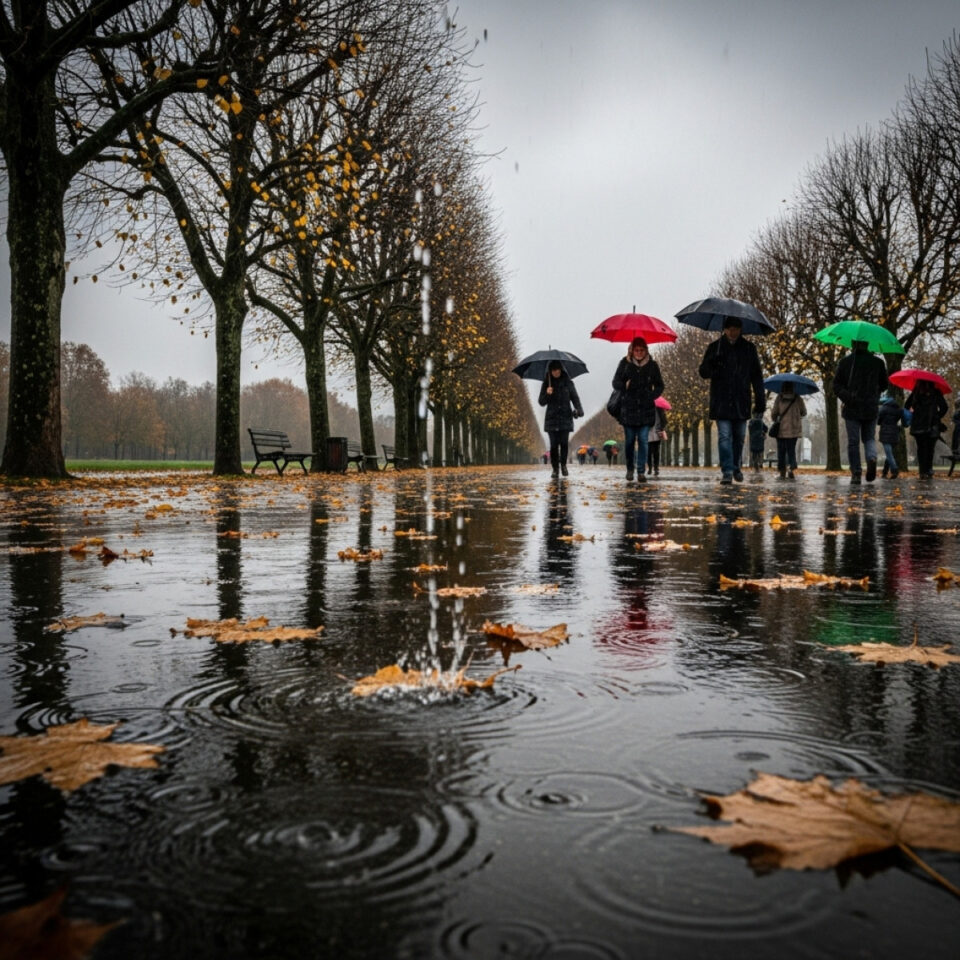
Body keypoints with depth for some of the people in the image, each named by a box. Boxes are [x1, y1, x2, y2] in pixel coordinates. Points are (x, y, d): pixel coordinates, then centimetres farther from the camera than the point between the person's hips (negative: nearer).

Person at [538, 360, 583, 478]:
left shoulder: (568, 382, 6)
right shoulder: (546, 384, 7)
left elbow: (575, 397, 3)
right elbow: (542, 402, 6)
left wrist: (579, 409, -16)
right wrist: (547, 394, -14)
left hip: (565, 417, 0)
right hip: (552, 418, 0)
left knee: (564, 443, -7)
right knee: (554, 445, -5)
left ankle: (563, 464, 15)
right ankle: (555, 468, 5)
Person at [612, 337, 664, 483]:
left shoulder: (652, 365, 5)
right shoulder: (624, 364, 3)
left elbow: (659, 386, 12)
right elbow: (615, 382, 5)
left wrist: (652, 395, -6)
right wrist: (625, 386, -15)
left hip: (646, 409, 0)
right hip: (628, 408, 0)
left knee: (643, 440, -6)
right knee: (629, 441, 6)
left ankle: (641, 471, -3)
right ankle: (630, 469, 23)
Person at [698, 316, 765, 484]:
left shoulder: (749, 348, 7)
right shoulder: (715, 347, 4)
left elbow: (757, 377, 8)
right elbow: (704, 372, 2)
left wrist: (759, 402, 3)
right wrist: (712, 365, -21)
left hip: (741, 402, 2)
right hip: (721, 402, -2)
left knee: (739, 437, 10)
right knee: (724, 436, -8)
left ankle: (736, 468, 24)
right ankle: (727, 471, -9)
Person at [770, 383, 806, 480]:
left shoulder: (779, 399, -5)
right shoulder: (798, 398, -1)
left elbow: (774, 414, -5)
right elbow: (804, 413, 9)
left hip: (781, 429, -1)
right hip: (794, 429, 1)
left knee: (781, 451, 7)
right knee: (791, 450, 6)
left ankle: (782, 473, 5)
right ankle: (791, 468, -17)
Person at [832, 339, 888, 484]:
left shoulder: (844, 362, 0)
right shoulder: (878, 362, 3)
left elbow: (836, 385, -4)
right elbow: (884, 385, 12)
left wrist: (847, 397, -9)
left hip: (851, 408, -1)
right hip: (871, 408, 1)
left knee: (853, 442, 2)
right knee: (869, 438, 15)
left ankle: (855, 474, 0)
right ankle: (872, 458, -15)